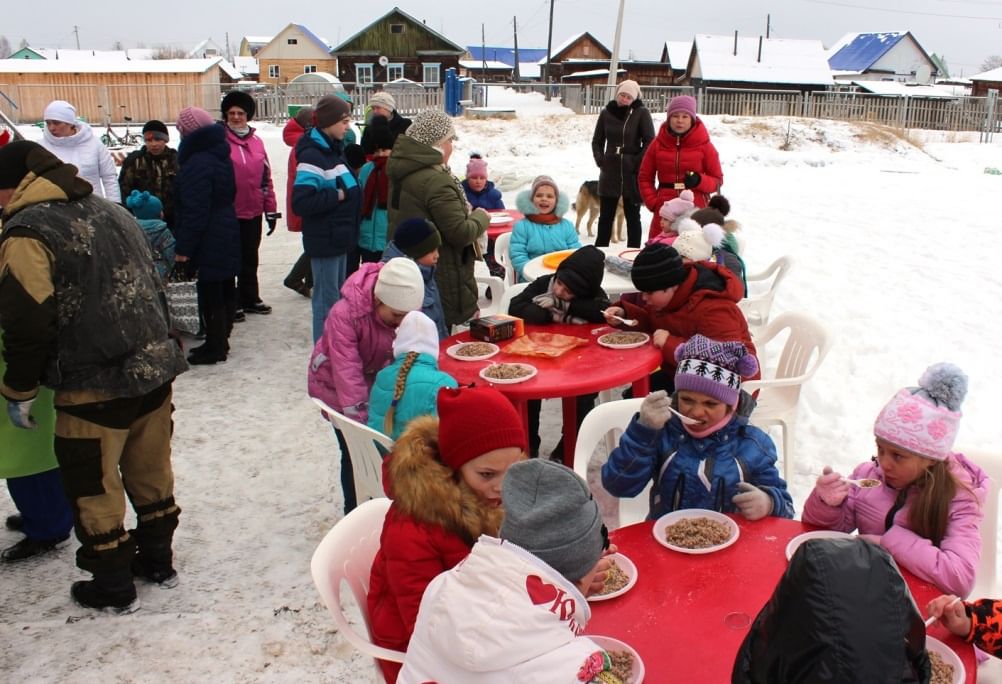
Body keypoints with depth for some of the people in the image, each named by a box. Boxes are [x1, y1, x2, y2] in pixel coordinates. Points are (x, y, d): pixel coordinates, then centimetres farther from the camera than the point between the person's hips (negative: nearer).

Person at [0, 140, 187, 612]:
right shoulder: (112, 212, 13)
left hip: (94, 389, -7)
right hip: (155, 369, 7)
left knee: (93, 487, 10)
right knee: (151, 474, 20)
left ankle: (113, 587, 23)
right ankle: (157, 561, 35)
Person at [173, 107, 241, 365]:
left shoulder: (196, 164, -20)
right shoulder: (220, 156, 10)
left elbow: (195, 211, -22)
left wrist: (183, 247, -17)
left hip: (208, 240, -10)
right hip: (227, 233, 10)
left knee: (210, 295, -1)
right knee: (224, 289, 15)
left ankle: (215, 347, 6)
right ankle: (220, 340, 26)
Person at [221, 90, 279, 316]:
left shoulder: (257, 142, 8)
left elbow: (266, 178, 10)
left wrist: (271, 210, 9)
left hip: (253, 212, 5)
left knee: (250, 259, 15)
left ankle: (250, 299, 28)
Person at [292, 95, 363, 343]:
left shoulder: (334, 149, 10)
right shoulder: (312, 155, -19)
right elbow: (300, 203, -27)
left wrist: (349, 192, 3)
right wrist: (337, 196, -20)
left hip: (339, 236, 9)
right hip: (325, 239, -9)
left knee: (338, 297, 18)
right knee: (327, 300, -1)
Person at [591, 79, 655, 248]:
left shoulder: (641, 113, -4)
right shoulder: (606, 113, 6)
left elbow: (650, 142, -6)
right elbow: (597, 141, 14)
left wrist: (637, 163, -11)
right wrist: (600, 160, 1)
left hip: (632, 173, -3)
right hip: (609, 171, 3)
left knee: (632, 216, 5)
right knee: (605, 215, 9)